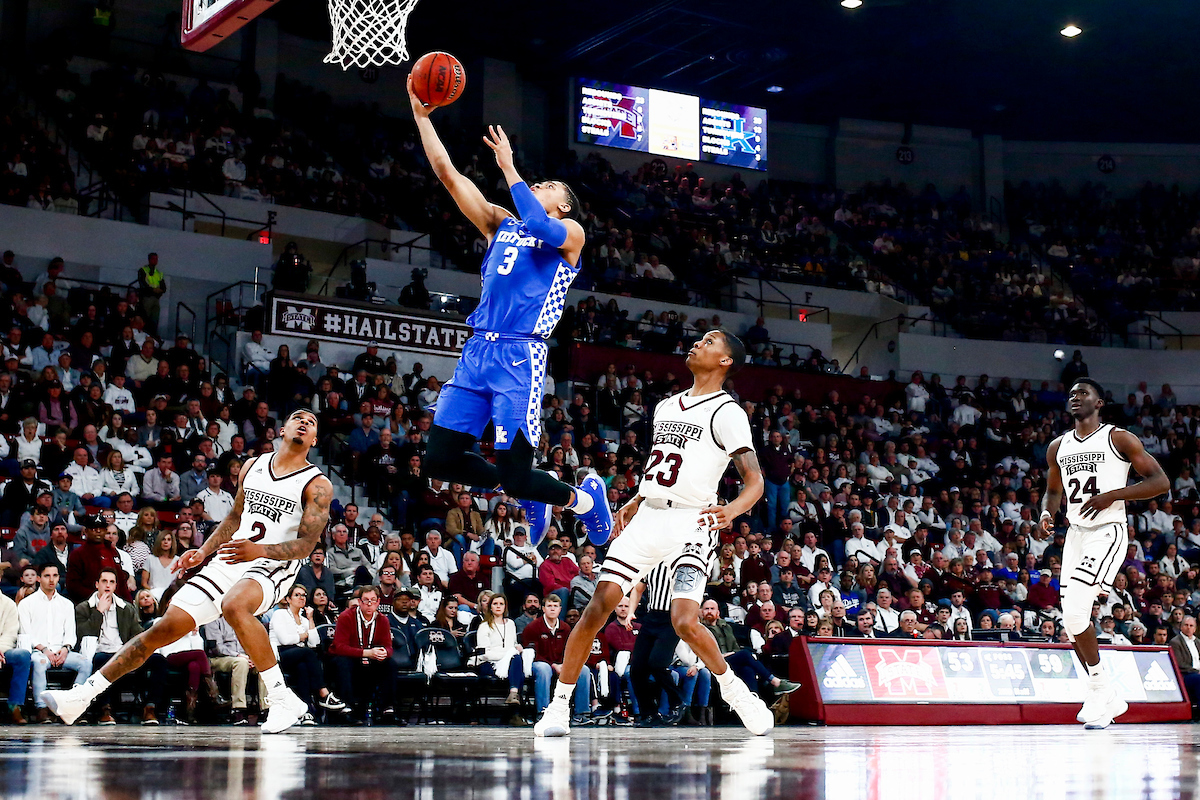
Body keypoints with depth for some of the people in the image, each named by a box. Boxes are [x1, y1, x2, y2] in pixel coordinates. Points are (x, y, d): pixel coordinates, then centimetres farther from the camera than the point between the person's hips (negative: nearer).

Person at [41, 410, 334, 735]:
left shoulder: (317, 485, -6)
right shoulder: (253, 466, 12)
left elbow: (306, 544, -13)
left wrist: (260, 550, -28)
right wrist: (203, 551, 12)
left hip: (272, 565, -5)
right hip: (229, 560, 6)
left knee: (234, 606, -39)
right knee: (165, 628, -2)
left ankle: (283, 699, -32)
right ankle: (83, 695, 5)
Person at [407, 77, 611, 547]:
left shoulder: (570, 234, 6)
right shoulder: (501, 224, 21)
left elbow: (541, 229, -19)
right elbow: (448, 173, 16)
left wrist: (509, 168, -11)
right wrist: (420, 114, 10)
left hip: (520, 356, -6)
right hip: (477, 351, 6)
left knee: (515, 474, -9)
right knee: (440, 459, -1)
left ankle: (584, 499, 22)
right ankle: (529, 498, 22)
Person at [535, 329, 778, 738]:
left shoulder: (727, 412, -3)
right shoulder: (665, 407, 18)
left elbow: (754, 482, -12)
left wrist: (733, 509, -32)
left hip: (691, 523, -6)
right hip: (647, 517, 6)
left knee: (686, 622, -20)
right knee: (597, 609, -6)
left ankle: (732, 688, 8)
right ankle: (559, 706, 3)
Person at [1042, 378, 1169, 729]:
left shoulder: (1120, 439, -3)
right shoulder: (1058, 447, 14)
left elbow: (1160, 482, -7)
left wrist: (1111, 495, -17)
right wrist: (1047, 512, 5)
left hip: (1107, 532, -7)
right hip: (1075, 535, 7)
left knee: (1074, 612, -21)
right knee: (1072, 622, 4)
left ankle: (1099, 686, -3)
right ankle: (1109, 699, 18)